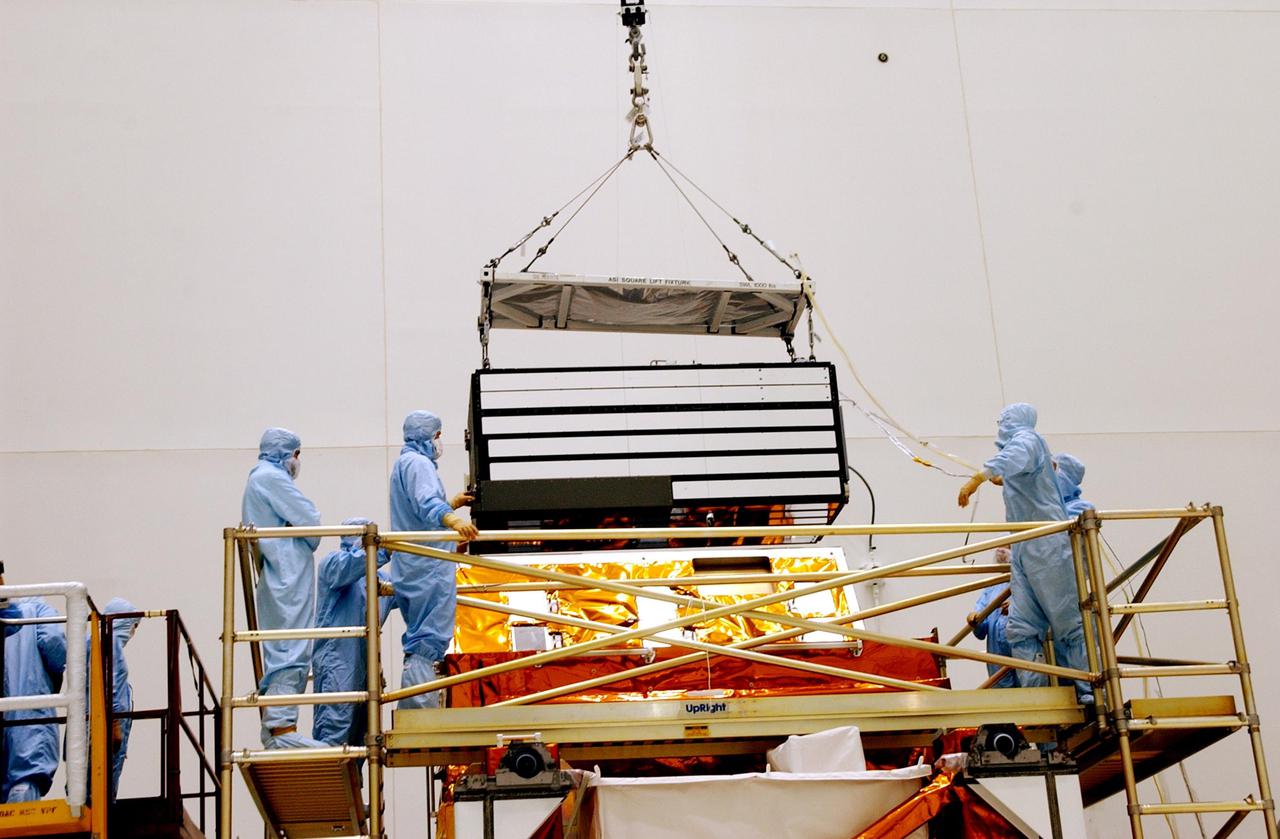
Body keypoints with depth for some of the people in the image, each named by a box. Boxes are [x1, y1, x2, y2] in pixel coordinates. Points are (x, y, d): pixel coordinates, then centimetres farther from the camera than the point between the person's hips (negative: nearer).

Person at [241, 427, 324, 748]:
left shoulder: (257, 480, 24)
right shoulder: (272, 477, -8)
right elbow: (309, 520, -13)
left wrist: (303, 547, 11)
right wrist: (310, 544, 6)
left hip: (276, 576, 11)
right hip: (288, 575, -11)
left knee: (278, 651, 12)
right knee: (290, 650, -14)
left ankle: (272, 728, 14)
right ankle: (283, 728, -18)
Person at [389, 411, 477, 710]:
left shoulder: (403, 464, 23)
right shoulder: (418, 463, -10)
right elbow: (426, 503, -31)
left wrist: (451, 504, 45)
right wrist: (452, 519, -48)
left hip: (411, 570, 11)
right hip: (429, 570, -11)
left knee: (419, 641, 15)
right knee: (429, 642, -13)